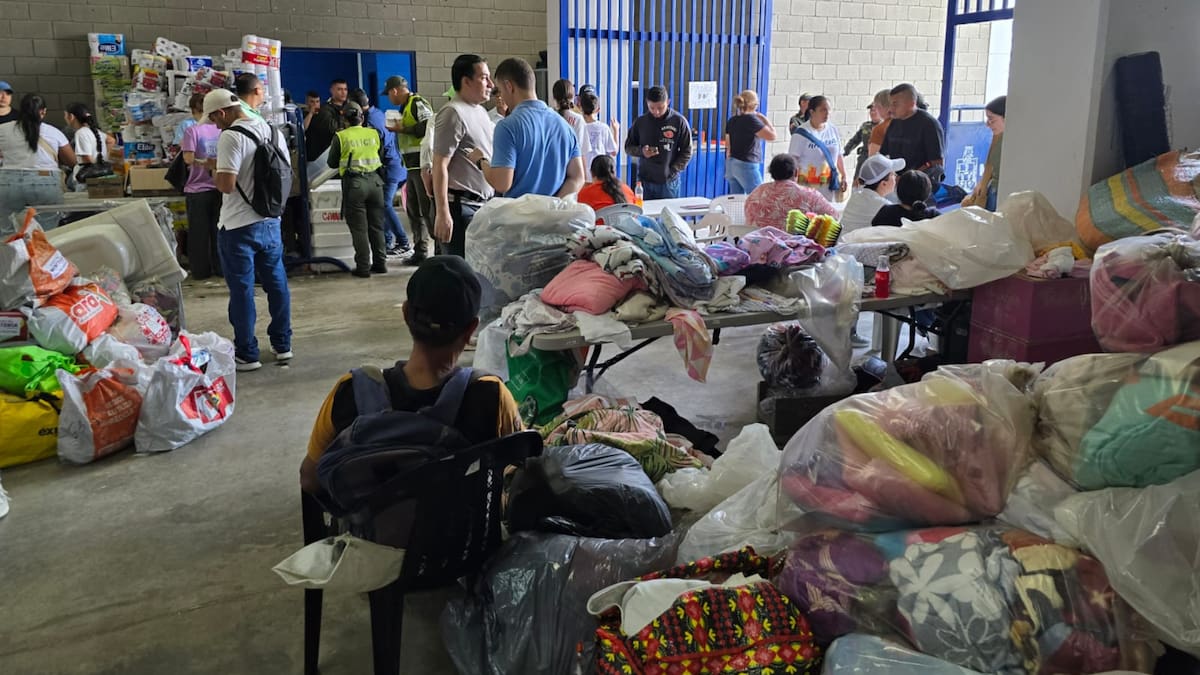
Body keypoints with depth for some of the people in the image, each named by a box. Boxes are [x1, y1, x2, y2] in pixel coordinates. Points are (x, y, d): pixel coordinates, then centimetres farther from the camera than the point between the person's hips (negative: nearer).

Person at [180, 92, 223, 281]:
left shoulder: (192, 130, -12)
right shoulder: (221, 129, -1)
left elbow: (188, 159, -19)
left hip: (198, 189, -3)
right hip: (219, 187, 3)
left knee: (199, 233, 7)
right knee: (218, 230, 13)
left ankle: (201, 271, 14)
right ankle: (221, 268, 19)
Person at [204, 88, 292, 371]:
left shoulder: (230, 137, -16)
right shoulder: (274, 132, 8)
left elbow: (226, 184, -22)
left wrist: (215, 173, -3)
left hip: (239, 227, -7)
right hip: (271, 222, 7)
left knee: (242, 290, 1)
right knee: (276, 283, 14)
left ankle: (247, 354, 9)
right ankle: (282, 345, 23)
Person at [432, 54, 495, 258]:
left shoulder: (480, 111, 15)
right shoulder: (453, 113, -12)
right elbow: (440, 166, -17)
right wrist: (442, 213, -22)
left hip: (483, 203, 9)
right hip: (461, 205, -9)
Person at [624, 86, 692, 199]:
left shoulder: (679, 122, -4)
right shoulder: (640, 122, 1)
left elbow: (686, 152, 0)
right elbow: (628, 147, 10)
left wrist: (672, 172, -10)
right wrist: (641, 151, -11)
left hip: (669, 182, -1)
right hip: (644, 181, 1)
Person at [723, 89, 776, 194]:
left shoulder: (732, 121, 10)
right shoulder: (751, 119, -13)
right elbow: (771, 135, -15)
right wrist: (764, 118, -2)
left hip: (732, 164, 8)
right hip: (747, 165, -8)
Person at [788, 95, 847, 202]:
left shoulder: (833, 129, 7)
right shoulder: (802, 133, -10)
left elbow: (838, 155, 15)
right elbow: (793, 160, -10)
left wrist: (844, 176, 13)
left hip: (829, 184, 5)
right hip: (808, 185, -5)